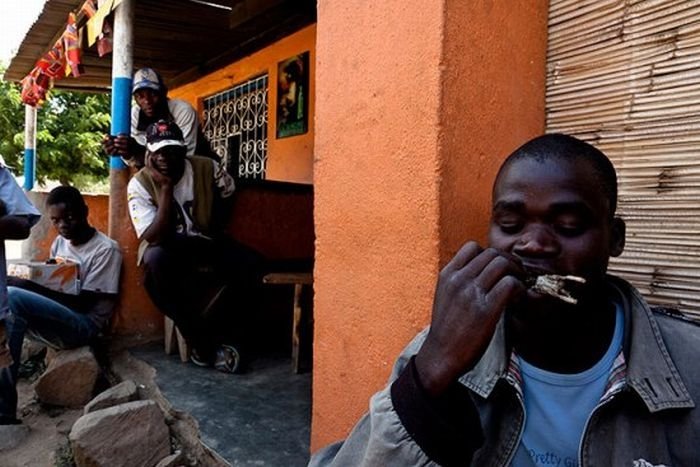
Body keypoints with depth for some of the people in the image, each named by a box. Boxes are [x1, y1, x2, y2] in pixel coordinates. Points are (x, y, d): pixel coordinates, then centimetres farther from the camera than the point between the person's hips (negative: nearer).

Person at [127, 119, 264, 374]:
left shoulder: (207, 168, -11)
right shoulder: (140, 184, -16)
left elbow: (229, 196, 10)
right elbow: (155, 238, -26)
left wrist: (215, 229, 4)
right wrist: (166, 187, -29)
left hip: (205, 243, 2)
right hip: (166, 247, -2)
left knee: (252, 264, -23)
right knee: (156, 259, -38)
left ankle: (210, 334, -11)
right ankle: (204, 341, -21)